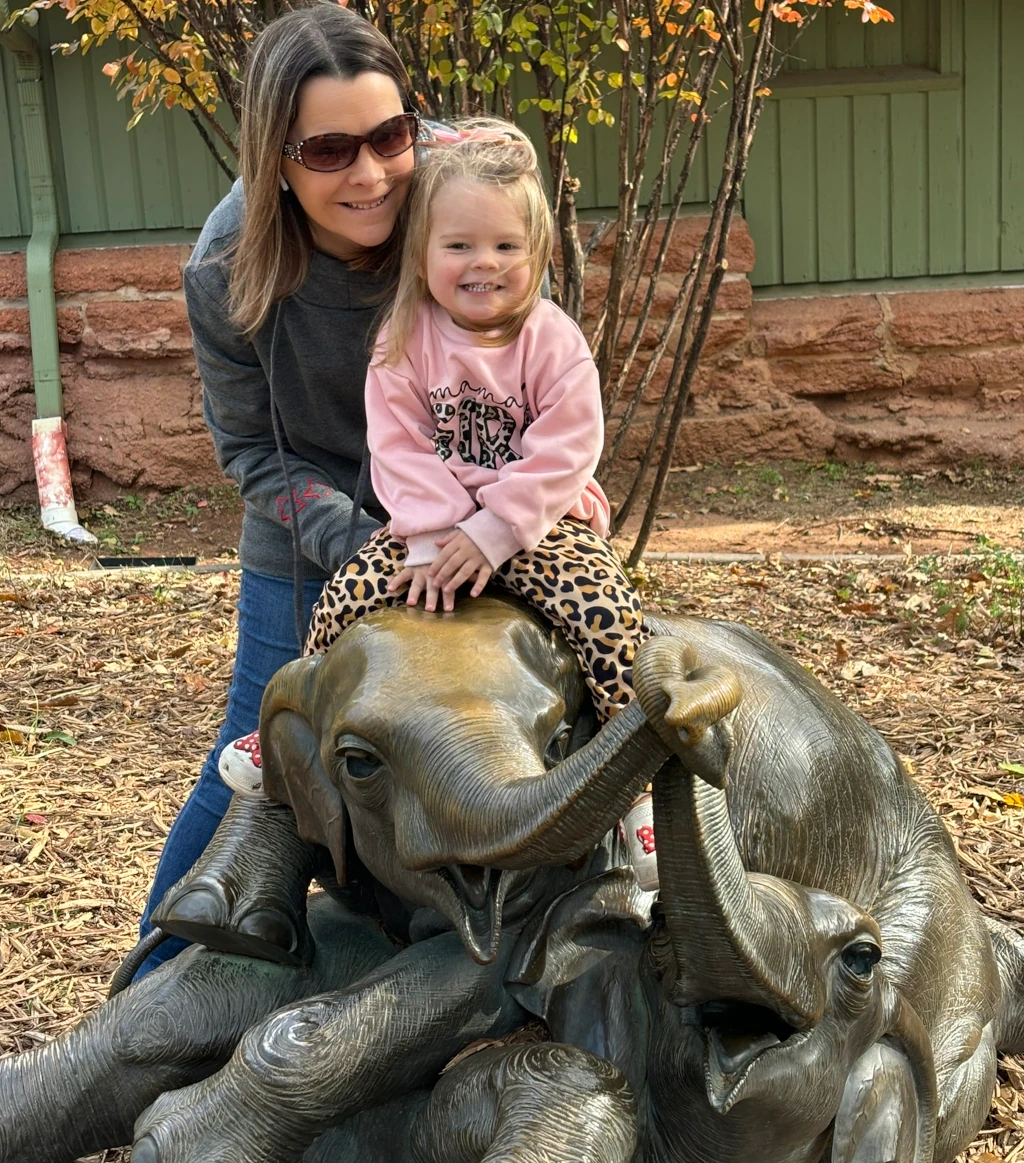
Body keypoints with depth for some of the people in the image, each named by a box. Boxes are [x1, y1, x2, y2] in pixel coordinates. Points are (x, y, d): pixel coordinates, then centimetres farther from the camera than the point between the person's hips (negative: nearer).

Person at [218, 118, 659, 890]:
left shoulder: (557, 345, -9)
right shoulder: (404, 344, -3)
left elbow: (559, 460, -13)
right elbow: (400, 452, -7)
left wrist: (489, 536, -21)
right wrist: (435, 539, -20)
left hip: (543, 522, -1)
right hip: (436, 525, 2)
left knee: (609, 619, -27)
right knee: (345, 601, -19)